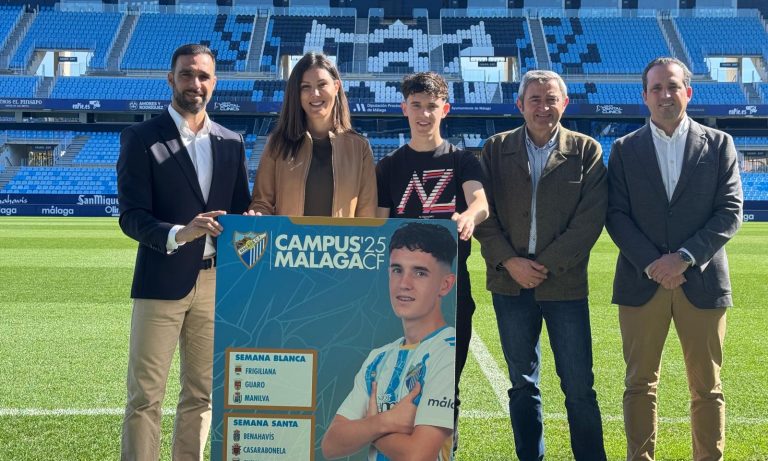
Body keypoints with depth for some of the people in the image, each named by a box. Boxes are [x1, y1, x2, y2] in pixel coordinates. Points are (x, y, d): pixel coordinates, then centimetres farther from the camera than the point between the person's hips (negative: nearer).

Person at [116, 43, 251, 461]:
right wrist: (178, 234, -27)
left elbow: (239, 210, 12)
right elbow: (131, 216, -10)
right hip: (162, 280, -4)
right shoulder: (141, 138, -3)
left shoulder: (231, 142, 11)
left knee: (201, 393, 12)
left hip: (216, 280, 4)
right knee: (145, 395, 1)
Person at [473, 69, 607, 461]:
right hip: (510, 281, 2)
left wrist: (546, 265, -11)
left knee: (579, 386, 1)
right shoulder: (496, 149, 6)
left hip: (565, 282, -2)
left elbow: (591, 219, -5)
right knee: (522, 384, 11)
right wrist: (510, 261, -10)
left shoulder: (586, 150, 2)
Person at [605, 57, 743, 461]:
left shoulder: (718, 144, 6)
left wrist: (685, 257, -13)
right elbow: (616, 215, 0)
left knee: (706, 387, 6)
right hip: (642, 281, 0)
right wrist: (653, 264, -12)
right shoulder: (625, 149, 7)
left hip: (702, 281, 0)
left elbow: (730, 211, -1)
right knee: (640, 384, 5)